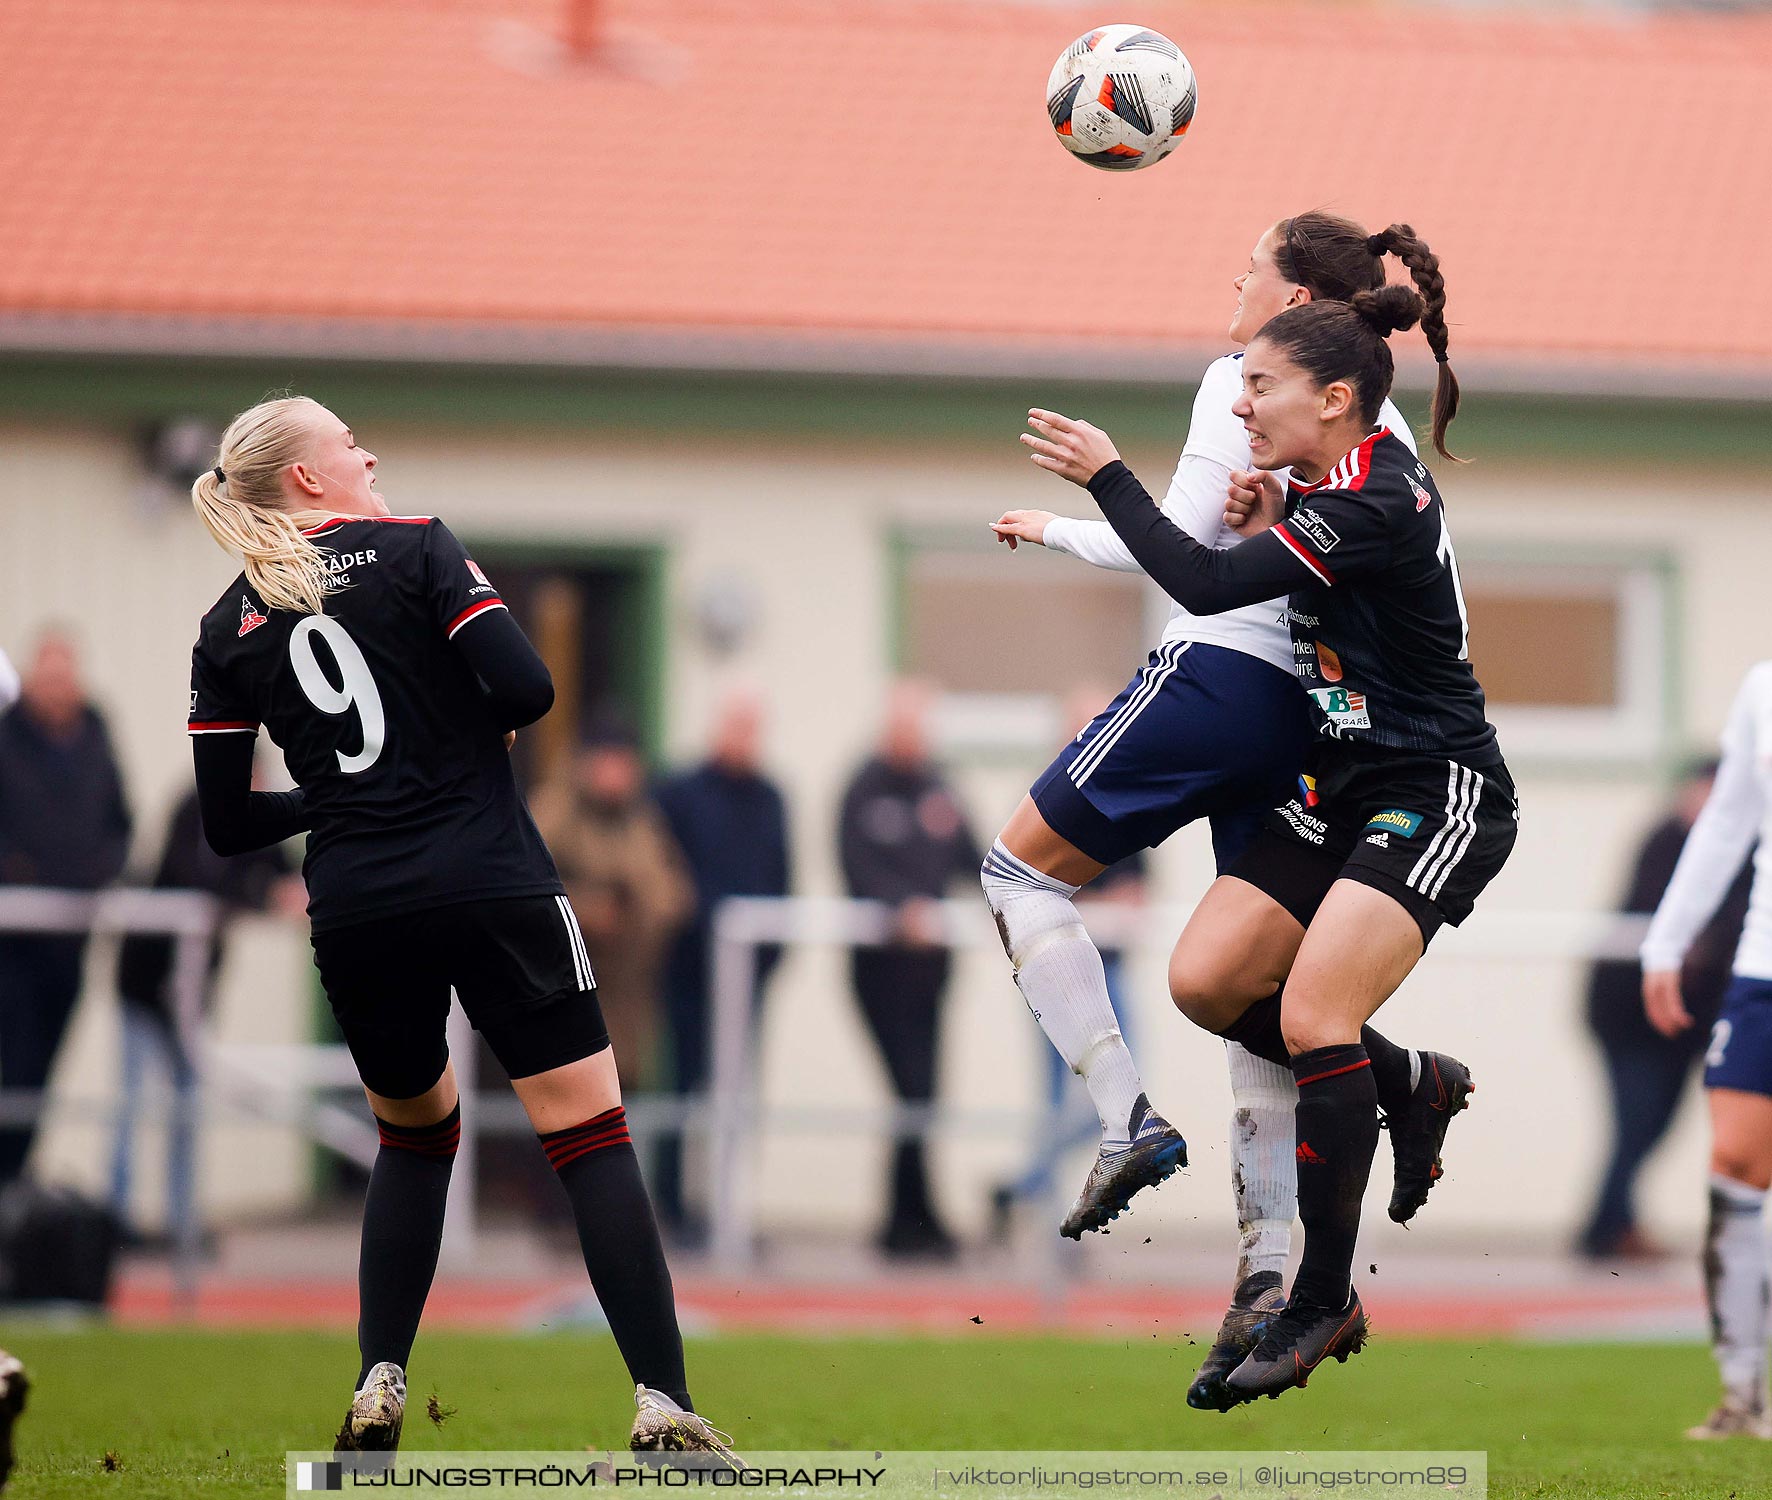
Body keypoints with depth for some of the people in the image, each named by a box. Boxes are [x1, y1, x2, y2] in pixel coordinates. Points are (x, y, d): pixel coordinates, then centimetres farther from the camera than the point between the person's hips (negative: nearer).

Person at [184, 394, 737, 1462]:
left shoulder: (228, 631, 9)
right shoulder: (412, 550, -2)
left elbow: (229, 824, 9)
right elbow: (526, 689, -11)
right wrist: (477, 729, 11)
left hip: (356, 912, 4)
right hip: (491, 884, -4)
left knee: (414, 1133, 26)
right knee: (591, 1133, -3)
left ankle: (379, 1385, 13)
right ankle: (664, 1404, -15)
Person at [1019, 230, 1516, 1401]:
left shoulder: (1373, 505, -23)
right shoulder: (1338, 485, 7)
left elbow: (1204, 583, -27)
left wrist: (1105, 474, -16)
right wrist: (1270, 516, 1)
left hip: (1437, 793, -10)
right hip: (1347, 786, 10)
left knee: (1311, 1014, -20)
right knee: (1205, 982, -3)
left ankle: (1326, 1300, -10)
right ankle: (1407, 1085, 18)